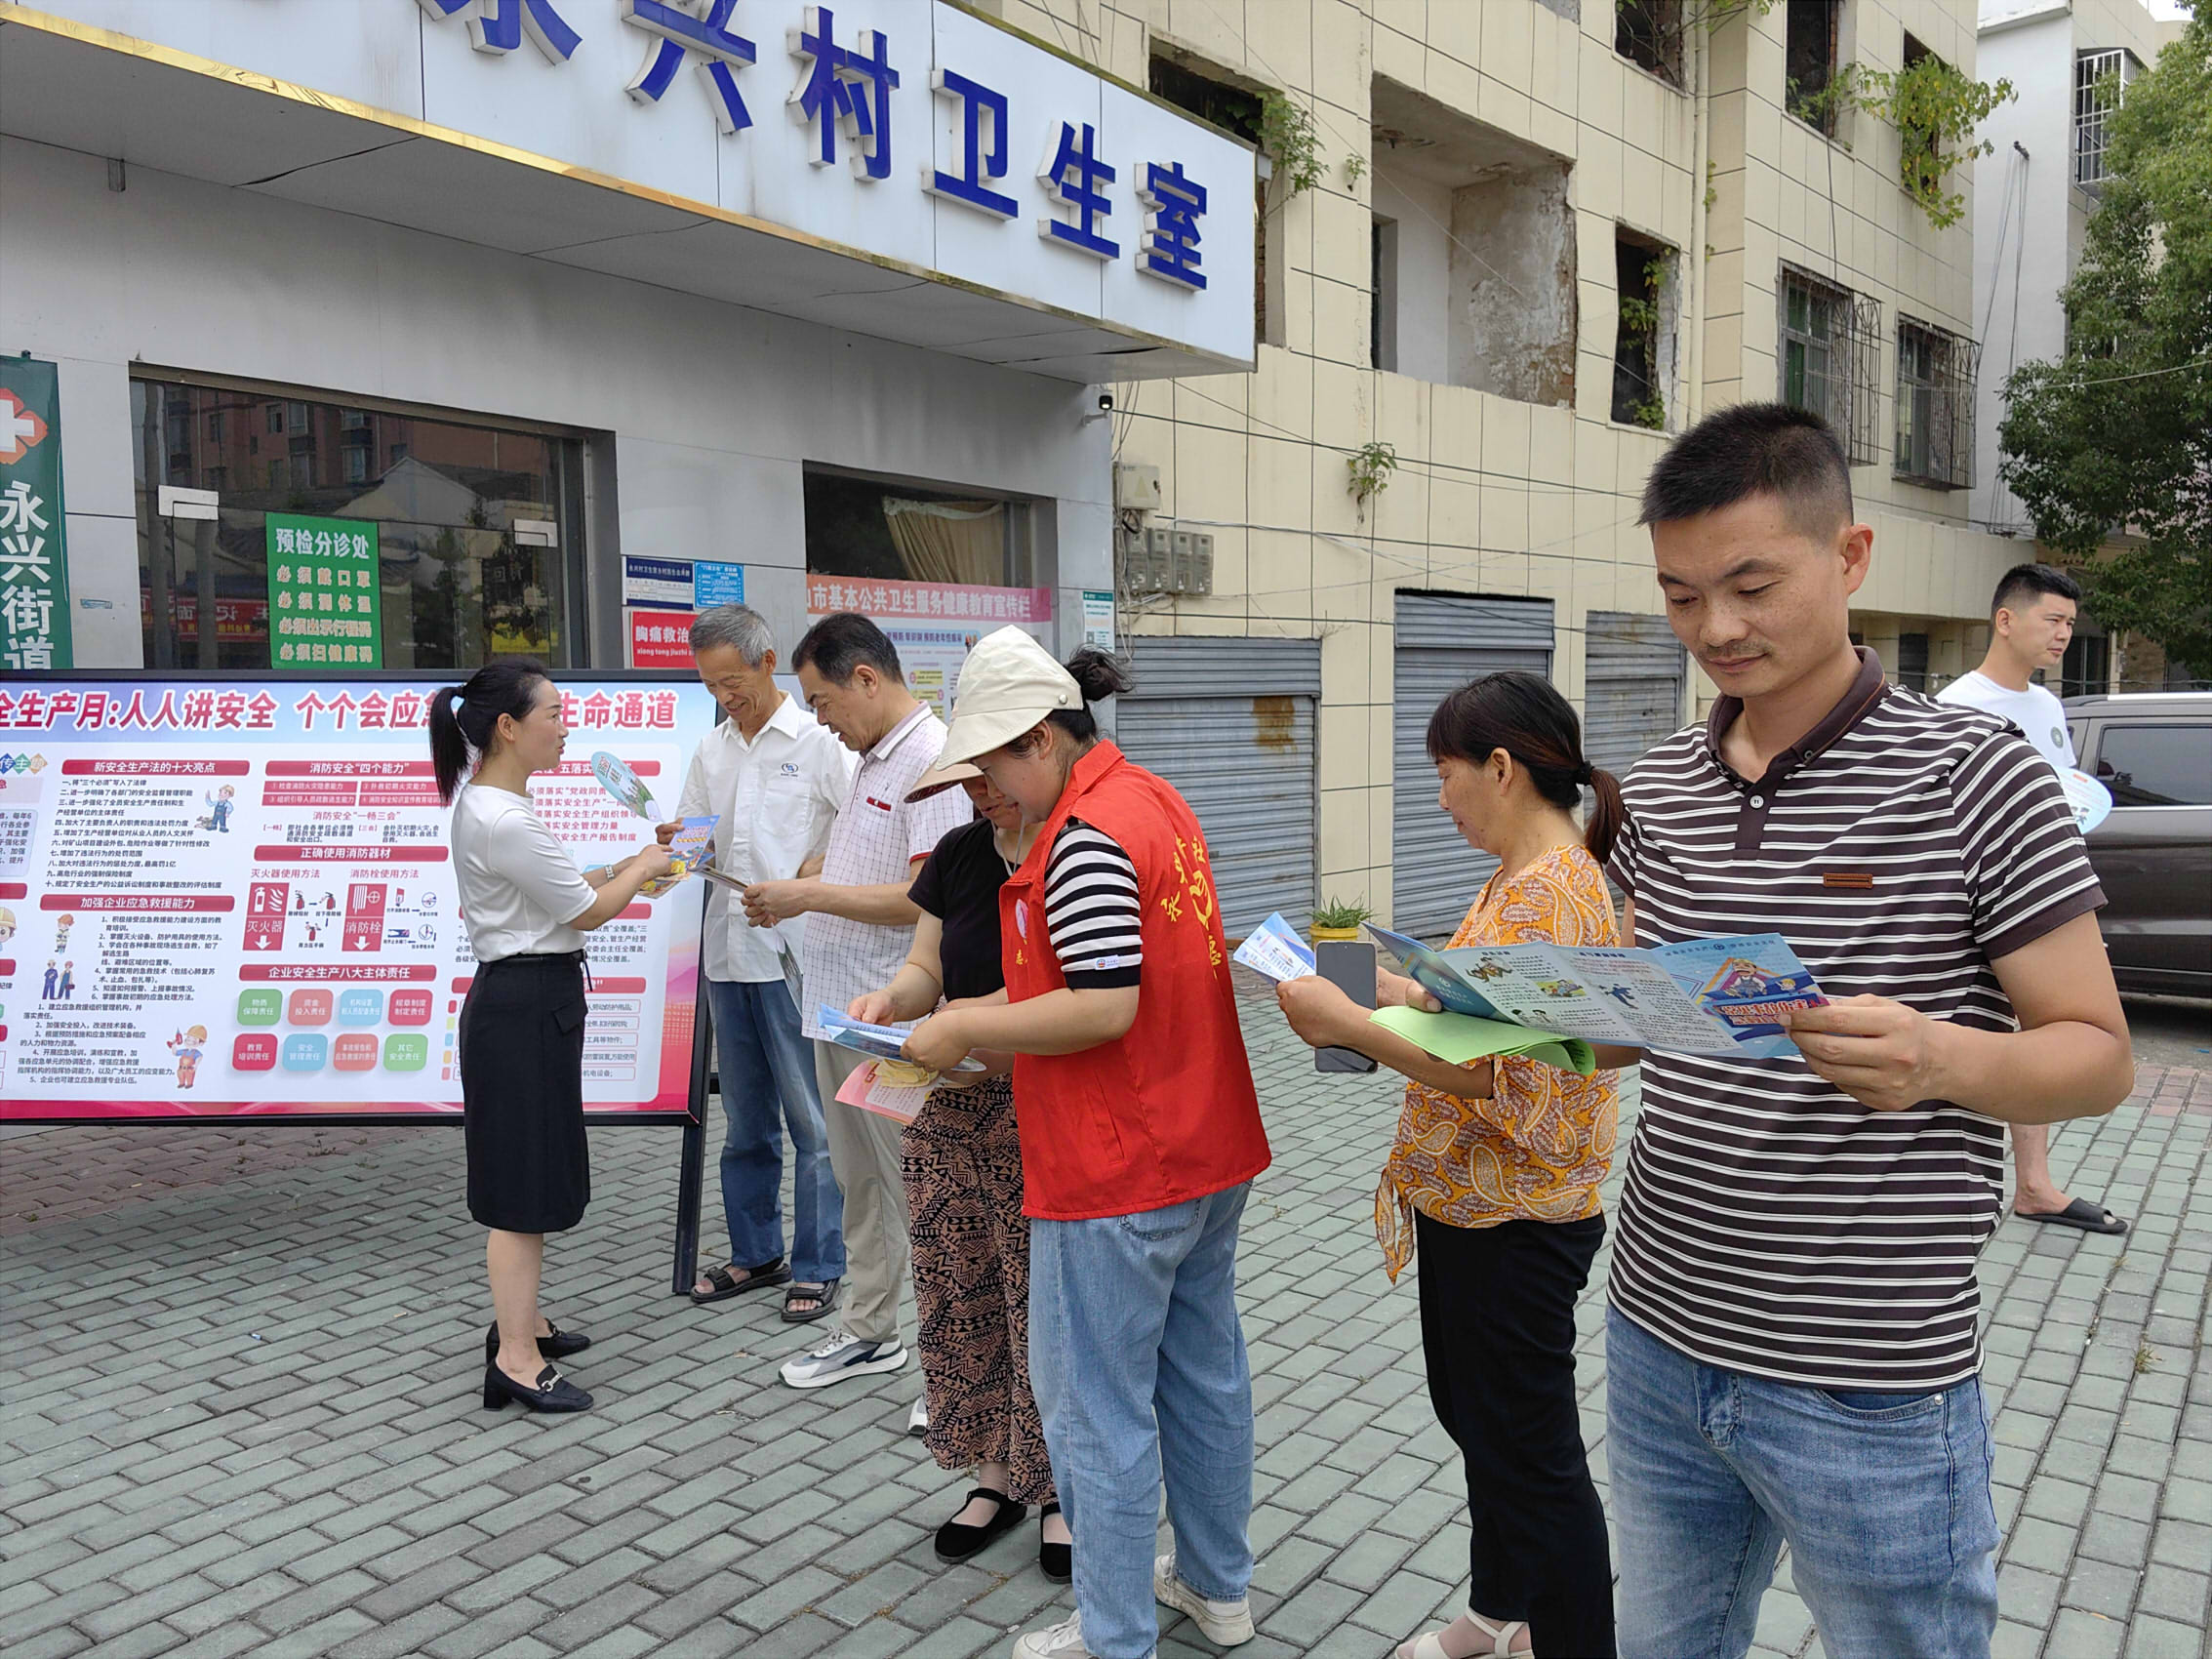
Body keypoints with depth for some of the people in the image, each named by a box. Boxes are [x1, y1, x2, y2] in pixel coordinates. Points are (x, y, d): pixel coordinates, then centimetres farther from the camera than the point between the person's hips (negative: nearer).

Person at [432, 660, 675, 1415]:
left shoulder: (487, 805, 9)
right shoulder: (503, 820, -22)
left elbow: (556, 890, 17)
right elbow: (587, 911, -14)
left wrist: (625, 868, 10)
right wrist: (641, 870, 2)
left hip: (526, 1001, 10)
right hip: (524, 1004, -10)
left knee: (531, 1174, 18)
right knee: (523, 1181, -3)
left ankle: (520, 1322, 31)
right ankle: (515, 1359, 6)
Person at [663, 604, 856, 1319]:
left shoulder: (817, 740, -5)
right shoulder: (710, 751, 14)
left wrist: (805, 878, -23)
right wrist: (678, 846, -5)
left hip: (795, 951, -6)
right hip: (728, 952, 6)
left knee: (812, 1120, 0)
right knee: (745, 1120, 15)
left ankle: (818, 1266, 11)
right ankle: (755, 1253, 28)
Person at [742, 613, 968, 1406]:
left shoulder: (934, 761, -18)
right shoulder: (873, 759, 14)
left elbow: (923, 898, -25)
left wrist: (809, 895, -18)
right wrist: (788, 896, 8)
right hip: (841, 1011, 10)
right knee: (860, 1184, 20)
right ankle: (870, 1333, 35)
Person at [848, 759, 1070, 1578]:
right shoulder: (959, 854, 7)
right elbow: (928, 969, 14)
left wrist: (984, 1041, -26)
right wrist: (891, 998, -9)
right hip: (950, 1120, 6)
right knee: (960, 1304, 13)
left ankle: (1063, 1487, 27)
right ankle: (997, 1473, 34)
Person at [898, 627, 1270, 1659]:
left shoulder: (1084, 838, -21)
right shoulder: (1157, 801, 10)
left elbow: (1106, 1007, -26)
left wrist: (966, 1030, -15)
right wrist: (993, 1009, 11)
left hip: (1118, 1174, -10)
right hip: (1207, 1149, 10)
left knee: (1097, 1407, 4)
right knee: (1204, 1371, 20)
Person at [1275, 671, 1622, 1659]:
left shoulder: (1548, 891, -24)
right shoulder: (1525, 874, 8)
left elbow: (1502, 1078, -30)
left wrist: (1350, 1025, -28)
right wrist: (1398, 992, 5)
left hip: (1515, 1220, -11)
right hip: (1473, 1203, 11)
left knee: (1530, 1446, 5)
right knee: (1473, 1412, 24)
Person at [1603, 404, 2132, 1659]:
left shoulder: (1977, 777, -11)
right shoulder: (1662, 788, 5)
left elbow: (2096, 1054, -9)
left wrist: (1937, 1058, -29)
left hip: (1870, 1396, -5)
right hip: (1660, 1343, 5)